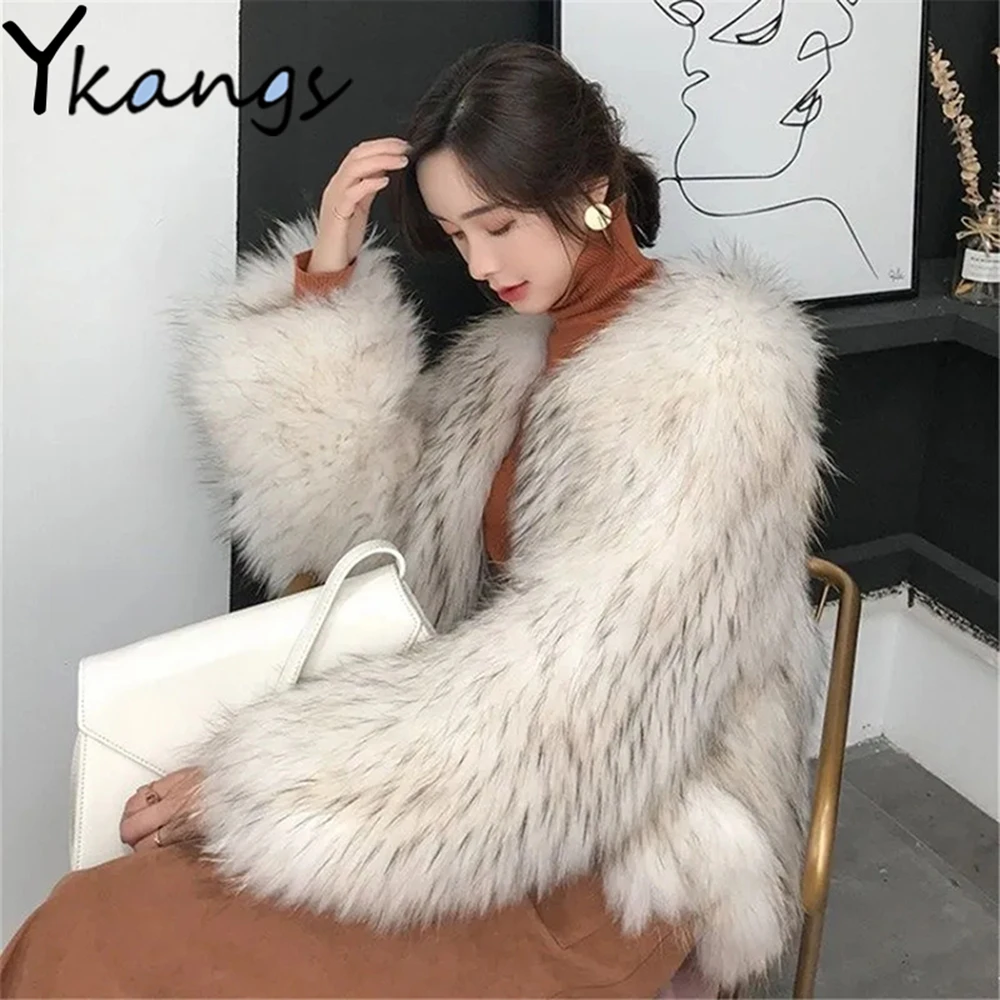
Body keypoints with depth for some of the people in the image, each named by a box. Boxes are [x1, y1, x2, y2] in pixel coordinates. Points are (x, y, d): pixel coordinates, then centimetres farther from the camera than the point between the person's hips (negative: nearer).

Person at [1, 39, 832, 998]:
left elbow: (573, 696, -23)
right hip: (512, 793, 7)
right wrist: (325, 284, -3)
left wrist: (249, 783, -20)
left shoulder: (706, 377, -15)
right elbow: (355, 509, 8)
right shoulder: (519, 349, 10)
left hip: (624, 858, -7)